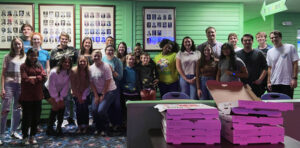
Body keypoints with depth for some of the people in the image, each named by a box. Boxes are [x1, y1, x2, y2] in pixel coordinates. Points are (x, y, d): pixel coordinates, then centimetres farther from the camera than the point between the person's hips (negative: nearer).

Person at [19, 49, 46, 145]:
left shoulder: (39, 66, 10)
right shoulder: (24, 66, -3)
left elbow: (44, 77, -2)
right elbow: (25, 79, -14)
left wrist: (33, 77, -11)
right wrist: (38, 78, -6)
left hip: (38, 95, 4)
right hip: (27, 96, -4)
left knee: (36, 116, 9)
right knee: (27, 117, 3)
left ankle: (33, 136, 24)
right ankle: (25, 137, 18)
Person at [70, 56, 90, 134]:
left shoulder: (88, 71, -15)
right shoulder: (74, 71, -19)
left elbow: (88, 84, -7)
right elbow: (73, 85, -12)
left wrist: (83, 96, -9)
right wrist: (78, 96, -10)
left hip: (85, 93, 1)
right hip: (76, 93, -1)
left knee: (85, 108, -7)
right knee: (79, 108, -5)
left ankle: (85, 126, 4)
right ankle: (79, 126, 6)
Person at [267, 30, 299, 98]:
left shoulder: (290, 47, 1)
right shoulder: (270, 52, 11)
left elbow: (295, 64, -2)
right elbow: (269, 68, 11)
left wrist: (294, 78, -9)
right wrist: (269, 82, 5)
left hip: (288, 82, -3)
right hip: (274, 83, 3)